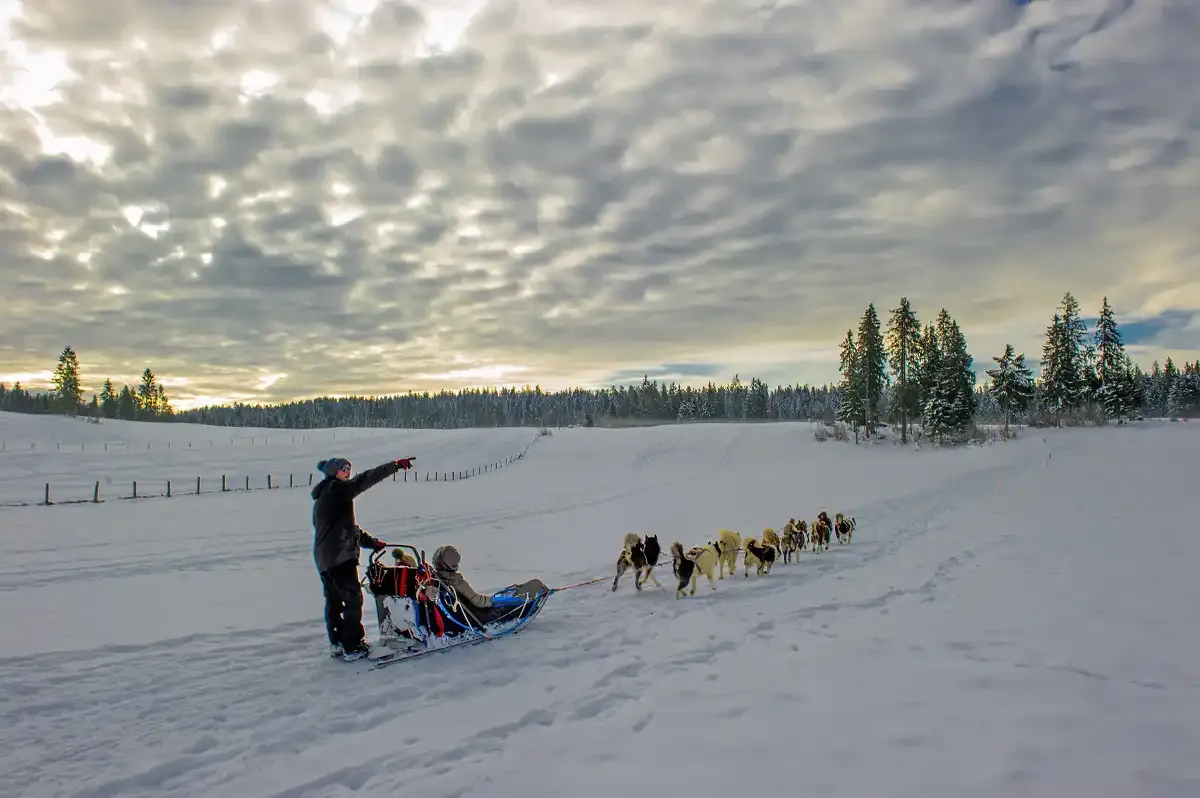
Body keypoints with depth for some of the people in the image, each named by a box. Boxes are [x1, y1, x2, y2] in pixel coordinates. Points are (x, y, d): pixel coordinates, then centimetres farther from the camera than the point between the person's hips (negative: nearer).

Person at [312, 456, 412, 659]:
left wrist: (370, 542, 18)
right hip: (340, 556, -10)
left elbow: (346, 526, 23)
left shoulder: (323, 498, 22)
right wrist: (395, 466, -23)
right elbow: (364, 480, -20)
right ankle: (353, 646, -3)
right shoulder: (335, 489, -9)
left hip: (324, 558, 10)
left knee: (334, 600, 14)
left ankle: (337, 644, 21)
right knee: (353, 598, -5)